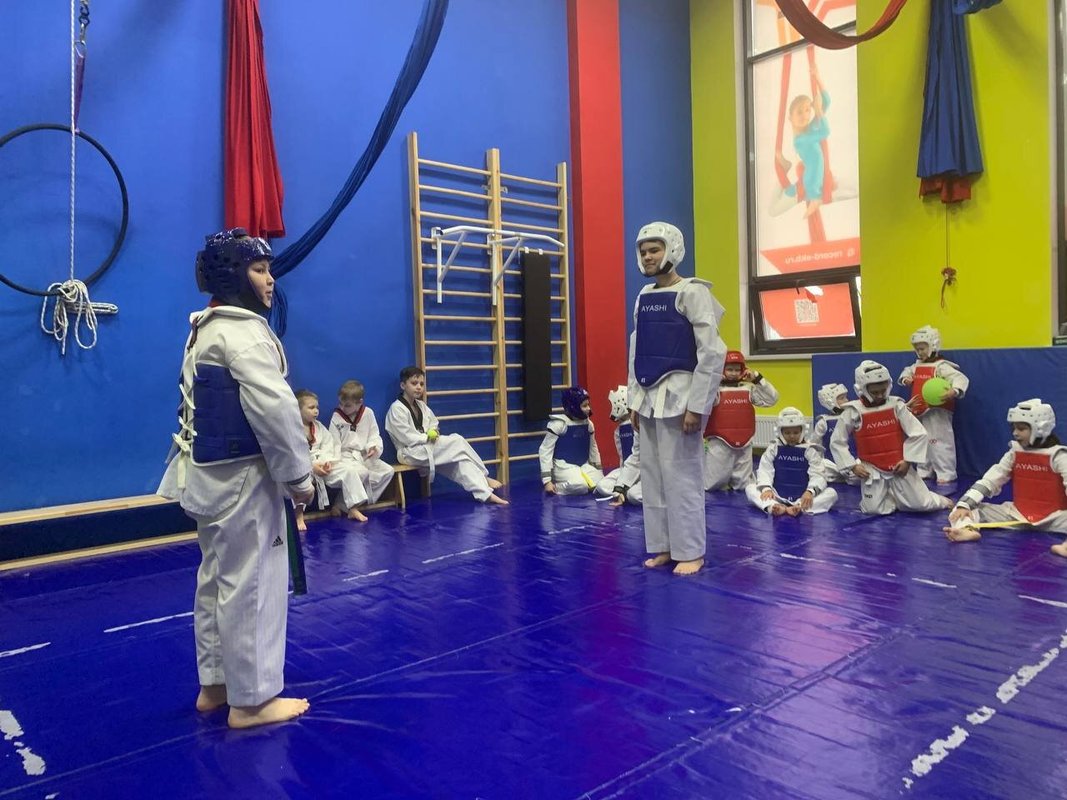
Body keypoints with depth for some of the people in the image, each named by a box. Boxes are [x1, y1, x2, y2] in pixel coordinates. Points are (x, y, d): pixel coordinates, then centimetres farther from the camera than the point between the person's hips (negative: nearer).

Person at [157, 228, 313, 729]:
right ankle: (252, 699, 11)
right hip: (242, 476, -11)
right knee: (251, 582, -1)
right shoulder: (241, 328, -17)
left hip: (210, 472, 11)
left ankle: (216, 684, 31)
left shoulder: (205, 329, 15)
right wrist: (298, 474, -14)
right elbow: (273, 408, -23)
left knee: (218, 578, 18)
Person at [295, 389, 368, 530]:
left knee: (348, 470, -8)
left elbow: (328, 445, 8)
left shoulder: (318, 426, 12)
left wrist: (327, 461, -13)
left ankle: (352, 508, 2)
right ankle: (299, 515, -27)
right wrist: (312, 466, -23)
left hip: (322, 464, 6)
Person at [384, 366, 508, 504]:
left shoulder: (420, 405, 13)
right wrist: (428, 437, -11)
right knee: (457, 442, -21)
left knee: (461, 457, -17)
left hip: (426, 447, 8)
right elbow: (407, 438, -17)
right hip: (411, 453, -8)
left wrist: (434, 433, -3)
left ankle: (485, 494, -21)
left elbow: (434, 424, 20)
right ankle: (483, 477, -9)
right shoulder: (396, 409, -12)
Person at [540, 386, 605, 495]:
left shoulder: (588, 424, 4)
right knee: (580, 486, -34)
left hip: (583, 465, 7)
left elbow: (593, 447, 19)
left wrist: (599, 471, 18)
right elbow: (545, 450, -14)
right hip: (563, 466, -7)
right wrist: (547, 480, -18)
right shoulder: (559, 424, -14)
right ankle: (556, 487, -6)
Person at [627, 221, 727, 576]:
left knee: (681, 476, -2)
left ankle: (690, 552, 11)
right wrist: (635, 400, 11)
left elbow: (712, 353, -14)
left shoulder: (692, 292, -8)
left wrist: (697, 406, -17)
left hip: (678, 396, -7)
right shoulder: (643, 297, 12)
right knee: (652, 476, 10)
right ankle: (663, 546, 21)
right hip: (649, 397, 7)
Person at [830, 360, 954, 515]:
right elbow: (837, 441, -3)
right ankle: (889, 496, 23)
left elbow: (918, 434, -2)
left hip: (899, 467, 1)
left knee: (920, 504, -2)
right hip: (872, 470, -1)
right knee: (874, 509, -9)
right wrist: (853, 466, -8)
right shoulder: (853, 412, -9)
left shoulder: (896, 405, -5)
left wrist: (908, 460, -7)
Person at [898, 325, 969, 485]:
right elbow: (908, 371, 29)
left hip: (937, 413, -9)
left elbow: (961, 378, -25)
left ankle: (946, 477, 0)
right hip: (920, 412, 9)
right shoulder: (917, 366, 9)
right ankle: (923, 474, 30)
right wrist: (905, 378, 5)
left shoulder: (941, 366, -16)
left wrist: (954, 391, -45)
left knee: (939, 444, -7)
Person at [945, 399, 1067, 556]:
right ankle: (968, 529, -44)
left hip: (1052, 517, -4)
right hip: (1017, 514, 4)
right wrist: (964, 504, -11)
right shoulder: (1014, 453, 6)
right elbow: (989, 480, 1)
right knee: (969, 509, -13)